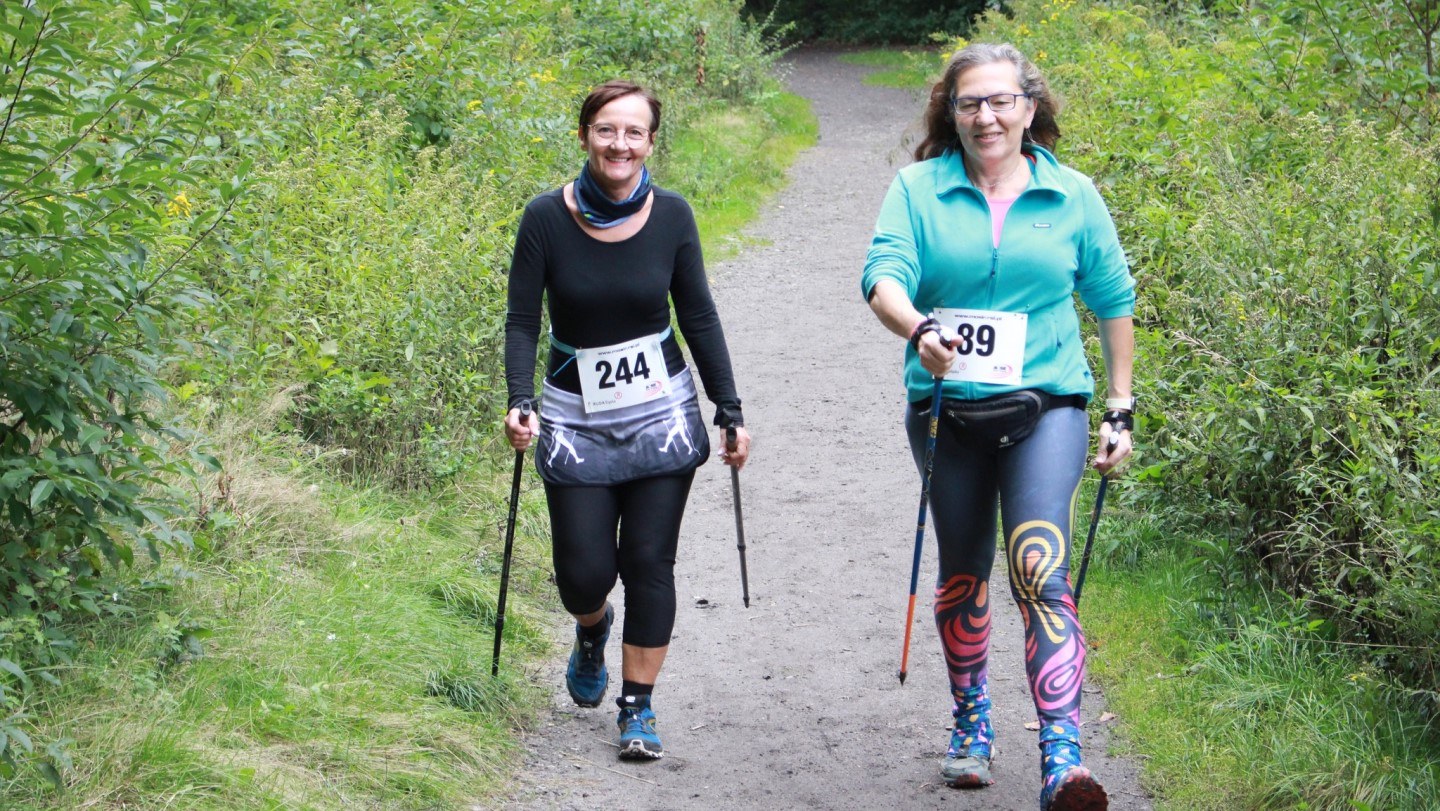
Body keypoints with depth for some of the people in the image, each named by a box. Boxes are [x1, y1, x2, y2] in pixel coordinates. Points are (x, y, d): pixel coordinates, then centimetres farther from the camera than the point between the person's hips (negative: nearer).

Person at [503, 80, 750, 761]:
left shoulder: (671, 215, -5)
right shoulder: (547, 218, -10)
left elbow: (698, 316, 4)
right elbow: (522, 321, -5)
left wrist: (730, 412, 4)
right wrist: (519, 403, -19)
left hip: (661, 415, 1)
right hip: (576, 420, -1)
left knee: (649, 563, -1)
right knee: (584, 571, -1)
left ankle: (638, 708, 11)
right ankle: (592, 629, 36)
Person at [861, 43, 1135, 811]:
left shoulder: (1073, 197, 4)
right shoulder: (918, 189, 2)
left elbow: (1114, 303, 13)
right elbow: (883, 275, -13)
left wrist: (1120, 410, 11)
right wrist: (918, 330, -34)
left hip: (1045, 407, -2)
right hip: (948, 411, 2)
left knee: (1041, 569, -18)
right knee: (963, 573, 14)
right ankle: (972, 720, 38)